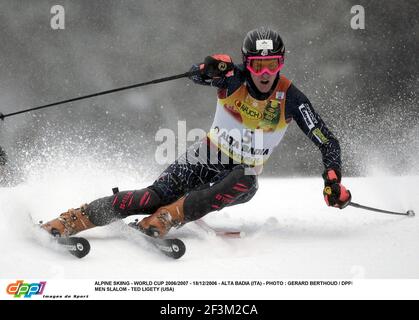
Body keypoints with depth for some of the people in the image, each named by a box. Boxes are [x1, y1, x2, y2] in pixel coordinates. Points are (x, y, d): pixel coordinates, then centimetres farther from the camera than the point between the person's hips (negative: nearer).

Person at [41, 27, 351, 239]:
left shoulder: (290, 98, -14)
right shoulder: (234, 78, -12)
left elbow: (328, 142, -13)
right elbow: (197, 74, -28)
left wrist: (334, 181, -28)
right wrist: (210, 69, -52)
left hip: (242, 176, 0)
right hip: (207, 157, 0)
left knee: (243, 182, -37)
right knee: (156, 196, -23)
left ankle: (162, 220, -40)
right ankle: (72, 220, -24)